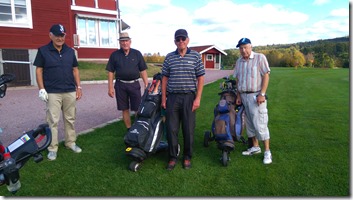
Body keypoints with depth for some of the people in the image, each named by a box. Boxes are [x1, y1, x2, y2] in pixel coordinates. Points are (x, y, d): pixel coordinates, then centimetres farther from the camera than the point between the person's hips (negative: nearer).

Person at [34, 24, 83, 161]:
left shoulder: (70, 51, 9)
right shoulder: (43, 51, -1)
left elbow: (75, 69, 13)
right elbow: (39, 70, -1)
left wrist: (78, 87, 7)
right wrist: (41, 89, -8)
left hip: (70, 91, 4)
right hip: (52, 93, -3)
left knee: (70, 119, 11)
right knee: (53, 121, 0)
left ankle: (71, 142, 24)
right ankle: (52, 148, 9)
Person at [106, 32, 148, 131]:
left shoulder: (137, 54, 3)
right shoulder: (114, 55, 3)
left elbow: (143, 71, 3)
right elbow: (111, 72, 3)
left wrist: (146, 85, -3)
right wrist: (110, 87, -2)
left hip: (134, 84, 0)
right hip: (120, 85, 1)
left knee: (138, 109, 2)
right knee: (125, 109, 8)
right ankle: (129, 130, 20)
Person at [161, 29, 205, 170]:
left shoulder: (195, 56, 3)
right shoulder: (169, 57, 7)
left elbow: (200, 78, 1)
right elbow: (165, 79, 9)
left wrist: (197, 98, -7)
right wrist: (163, 99, 5)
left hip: (189, 97, -1)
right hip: (172, 97, 2)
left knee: (188, 129, 6)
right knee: (171, 129, 4)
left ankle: (187, 157, 23)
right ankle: (173, 157, 20)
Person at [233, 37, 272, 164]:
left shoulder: (260, 58, -5)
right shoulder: (239, 61, 13)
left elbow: (266, 76, -10)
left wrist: (262, 94, -17)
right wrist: (238, 95, 8)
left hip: (256, 96, -6)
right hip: (243, 96, 6)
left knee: (260, 124, -7)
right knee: (250, 124, 12)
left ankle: (267, 152, 4)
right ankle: (255, 147, 25)